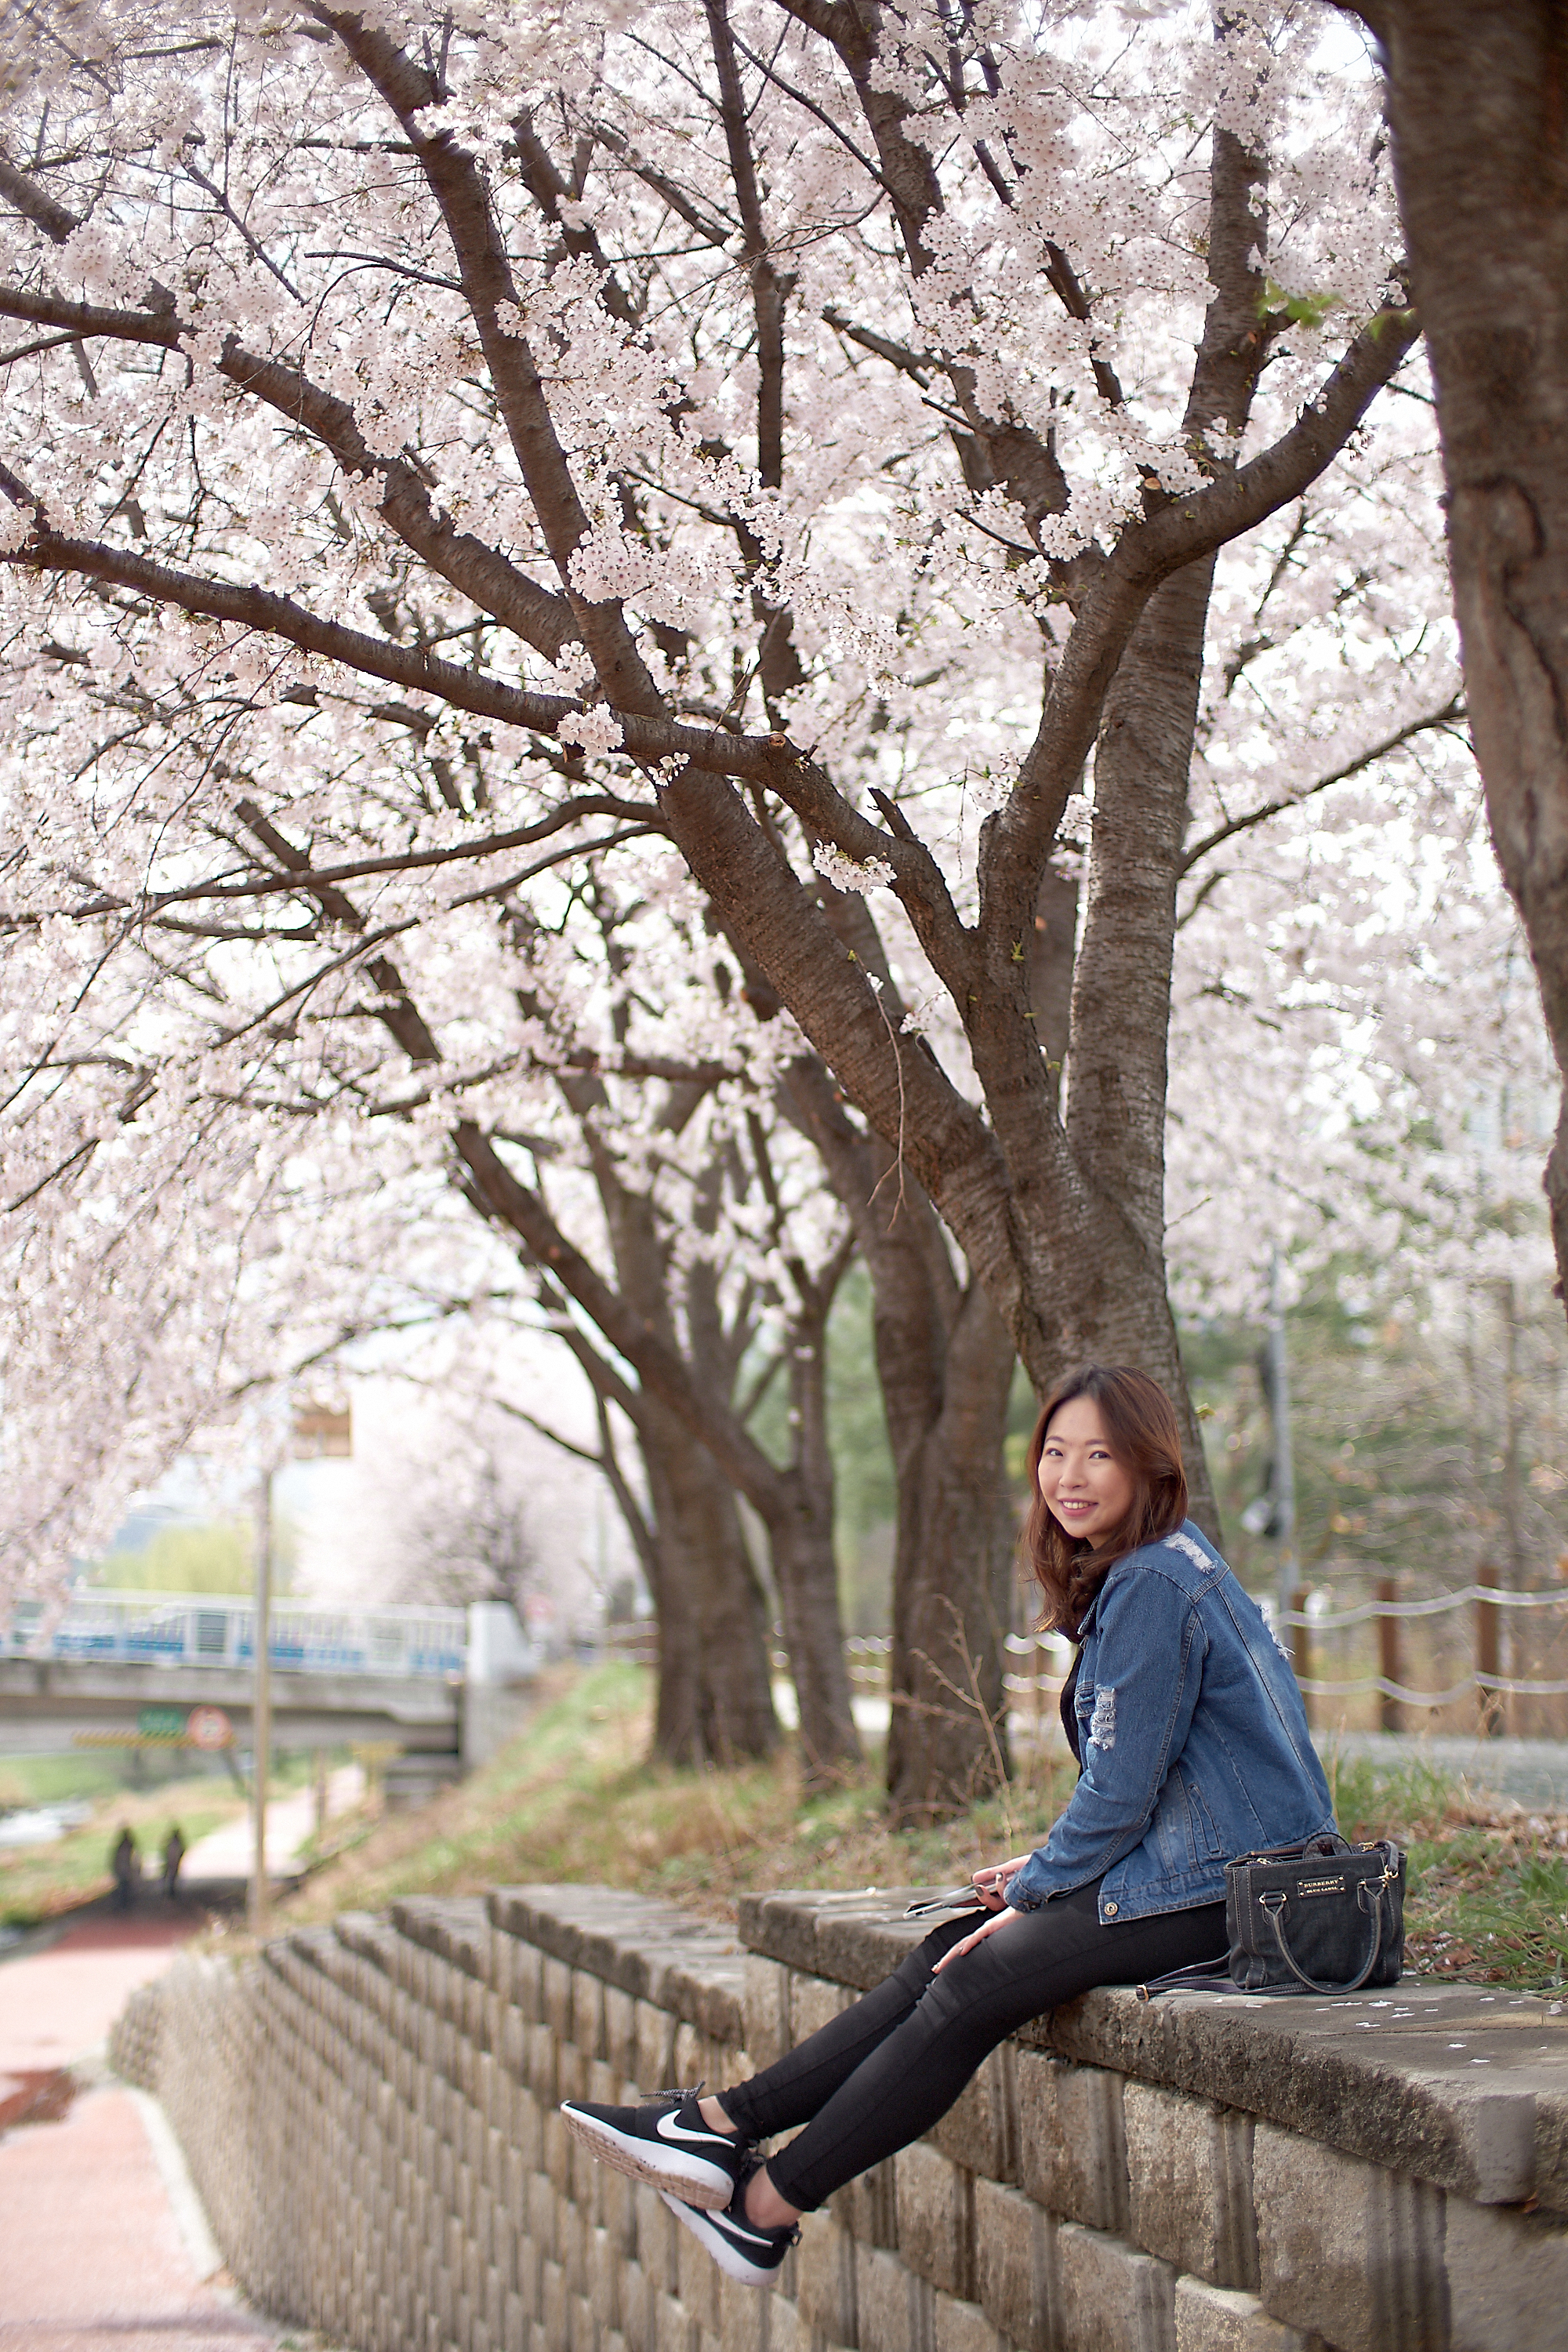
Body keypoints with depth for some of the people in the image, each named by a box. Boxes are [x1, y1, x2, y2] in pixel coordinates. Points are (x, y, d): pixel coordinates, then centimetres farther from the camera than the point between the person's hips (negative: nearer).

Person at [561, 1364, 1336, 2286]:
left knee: (972, 1988, -12)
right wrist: (1047, 1867, 11)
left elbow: (1123, 1787, -16)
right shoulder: (1150, 1569, 15)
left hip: (1222, 1890, -10)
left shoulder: (1154, 1585, -17)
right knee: (948, 1953, 3)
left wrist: (1036, 1890, -5)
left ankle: (768, 2207, -4)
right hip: (1190, 1863, 10)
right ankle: (729, 2124, 1)